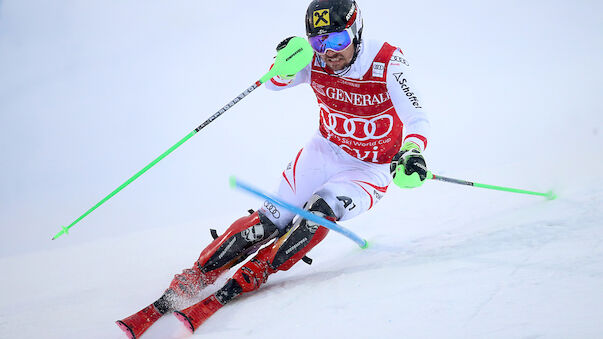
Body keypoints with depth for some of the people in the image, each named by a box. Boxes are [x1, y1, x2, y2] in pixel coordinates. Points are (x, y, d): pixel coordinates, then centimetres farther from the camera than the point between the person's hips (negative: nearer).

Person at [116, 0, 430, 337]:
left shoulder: (388, 62, -24)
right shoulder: (317, 60, -13)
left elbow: (417, 118, -27)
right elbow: (275, 82, -3)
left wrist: (412, 153, -50)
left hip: (369, 170, -3)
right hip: (324, 150, 4)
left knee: (321, 210, -29)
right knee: (271, 221, -10)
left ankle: (238, 286, -26)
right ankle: (189, 283, -6)